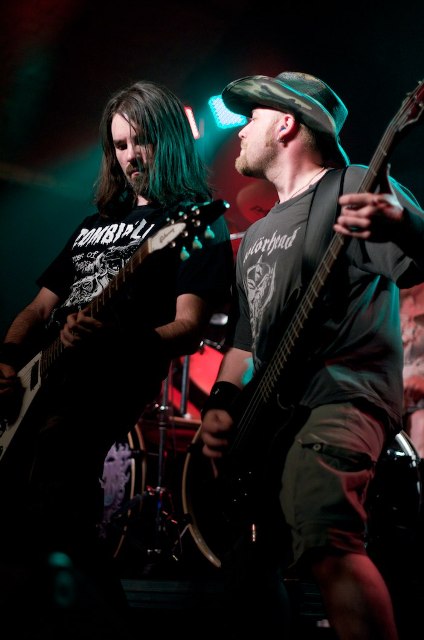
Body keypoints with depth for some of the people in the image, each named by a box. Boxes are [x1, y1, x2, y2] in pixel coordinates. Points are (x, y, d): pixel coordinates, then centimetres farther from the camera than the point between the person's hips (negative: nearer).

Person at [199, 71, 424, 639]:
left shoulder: (357, 188, 1)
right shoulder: (259, 235, 24)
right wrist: (222, 403, 8)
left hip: (343, 394, -8)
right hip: (266, 413, 8)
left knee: (325, 544, -31)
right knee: (246, 568, 7)